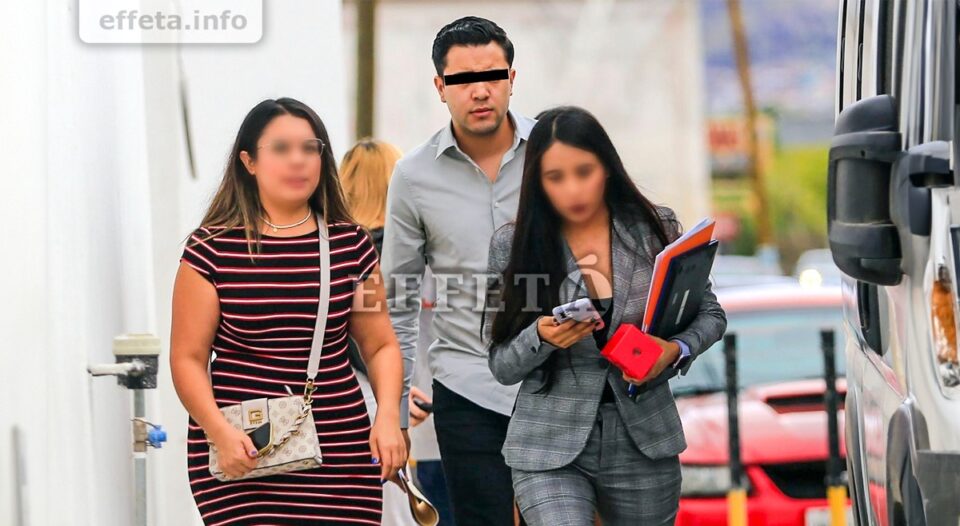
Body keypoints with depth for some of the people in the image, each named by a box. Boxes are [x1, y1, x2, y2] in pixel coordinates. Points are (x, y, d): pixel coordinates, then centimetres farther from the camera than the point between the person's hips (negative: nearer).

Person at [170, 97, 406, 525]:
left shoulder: (350, 245, 10)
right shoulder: (213, 249, 1)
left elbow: (381, 346, 13)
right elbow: (188, 359, -1)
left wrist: (388, 414, -4)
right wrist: (220, 432, -16)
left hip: (340, 455, 3)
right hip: (243, 456, -3)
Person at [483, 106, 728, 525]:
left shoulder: (655, 230, 0)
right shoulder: (513, 246, -2)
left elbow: (709, 314, 10)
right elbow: (502, 366, 1)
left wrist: (676, 349, -12)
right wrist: (543, 338, -21)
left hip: (643, 442, 2)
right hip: (551, 446, -2)